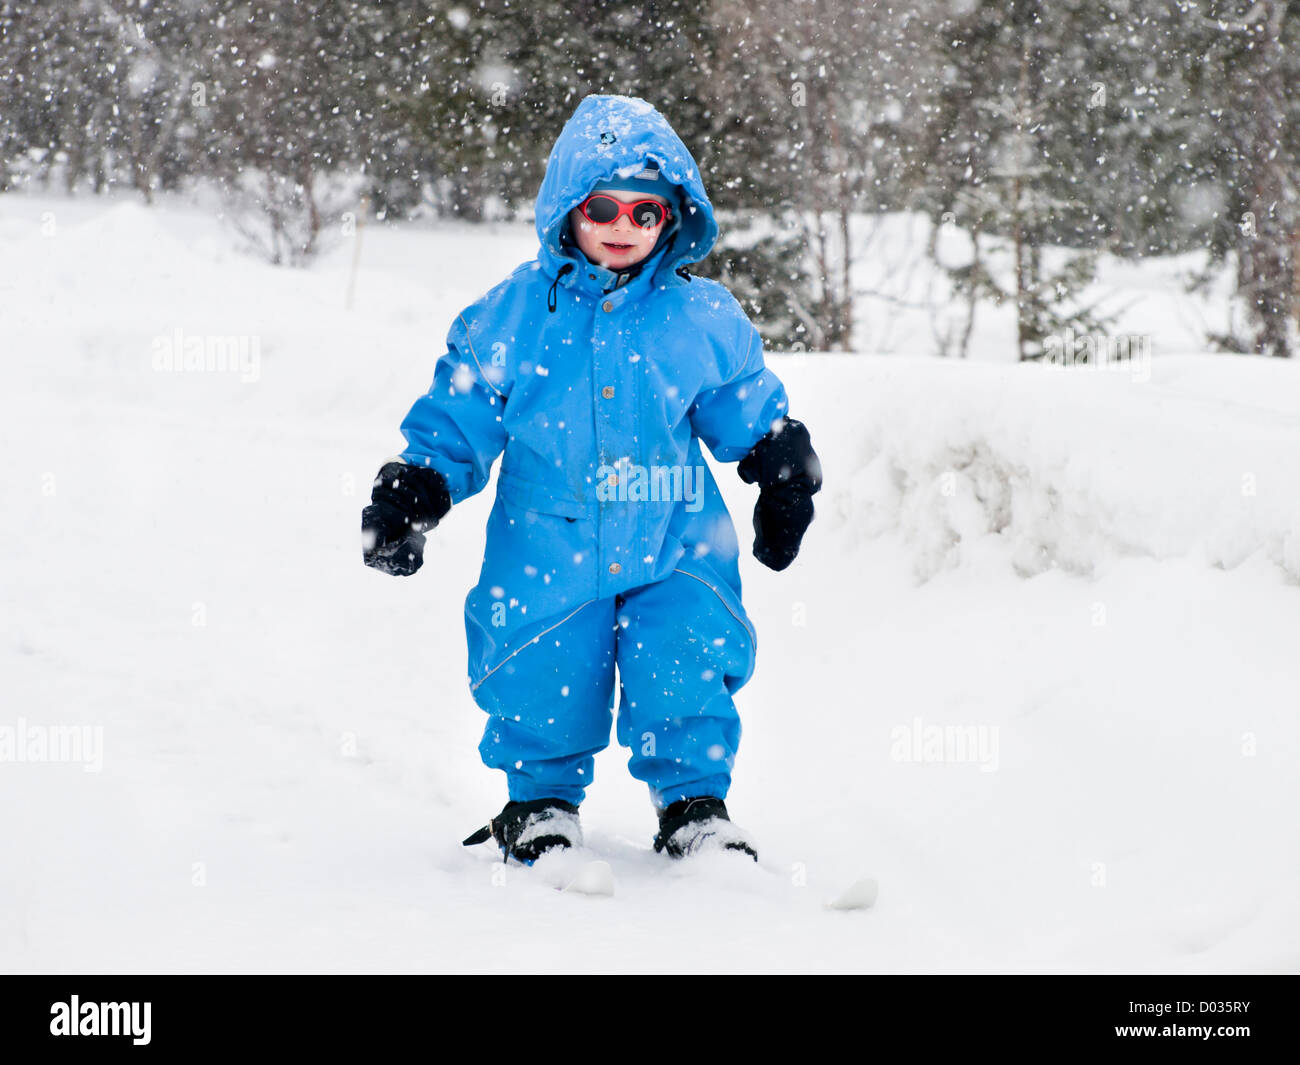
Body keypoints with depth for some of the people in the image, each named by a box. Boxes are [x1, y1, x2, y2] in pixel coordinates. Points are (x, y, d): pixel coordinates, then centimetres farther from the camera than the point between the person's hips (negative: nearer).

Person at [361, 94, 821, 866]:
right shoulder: (513, 314, 0)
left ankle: (696, 808, 14)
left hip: (674, 554, 0)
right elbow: (456, 418, 6)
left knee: (687, 685, -8)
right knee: (544, 696, 5)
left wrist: (786, 479, 16)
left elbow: (753, 415, 17)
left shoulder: (703, 318, 2)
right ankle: (540, 804, 32)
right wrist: (413, 492, -3)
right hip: (546, 554, 0)